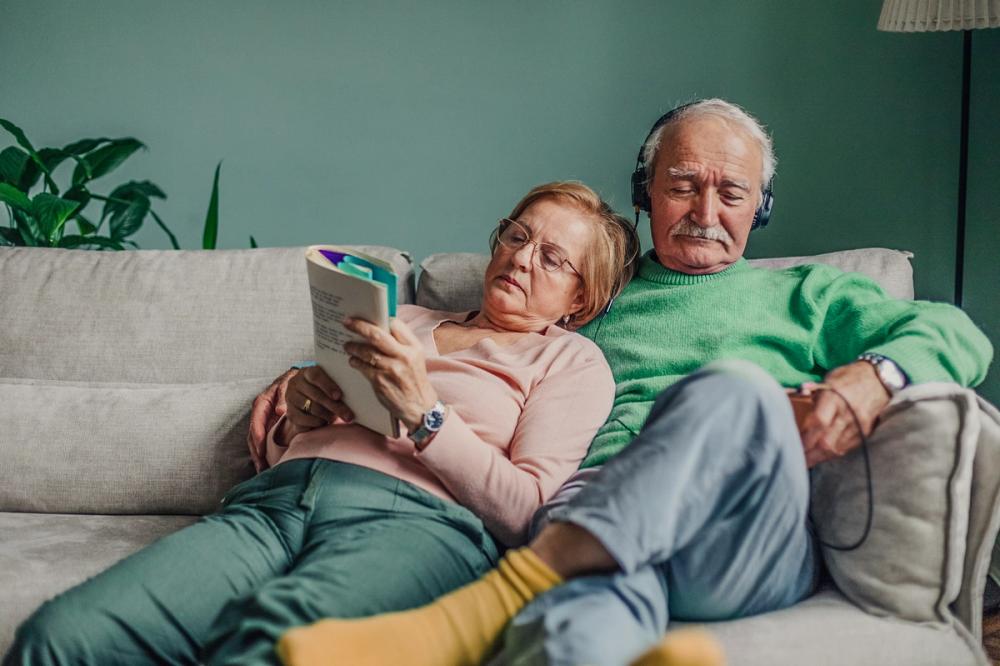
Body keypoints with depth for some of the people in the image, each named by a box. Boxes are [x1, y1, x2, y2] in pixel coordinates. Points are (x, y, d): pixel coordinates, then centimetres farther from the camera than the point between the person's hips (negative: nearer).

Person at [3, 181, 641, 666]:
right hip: (278, 498, 4)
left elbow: (527, 513, 2)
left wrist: (425, 413, -6)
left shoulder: (573, 361, 20)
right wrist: (301, 412, 8)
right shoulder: (406, 320, 33)